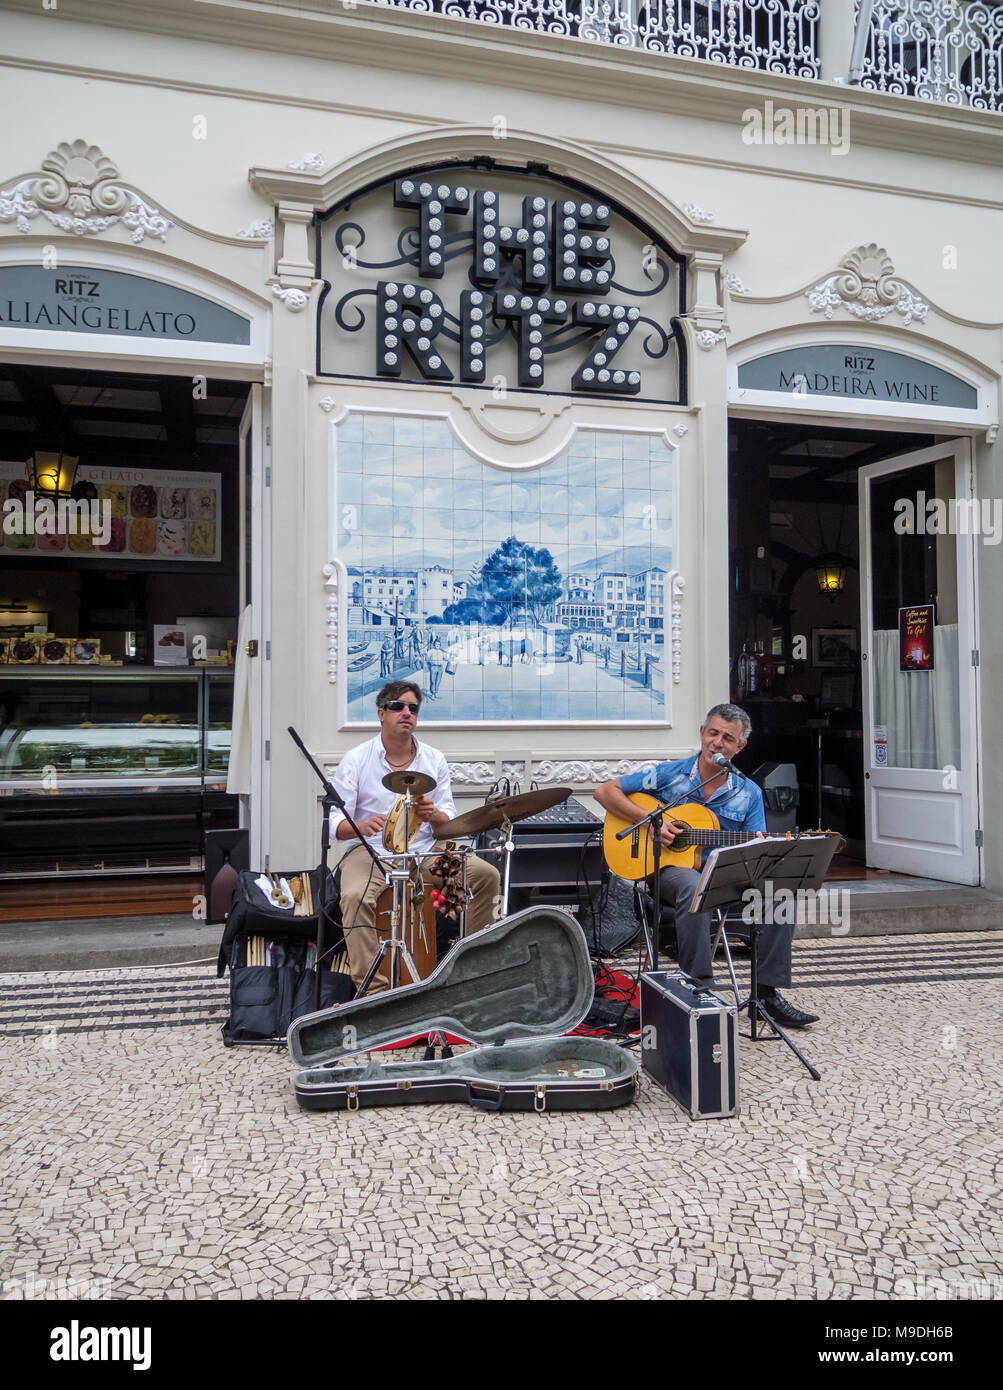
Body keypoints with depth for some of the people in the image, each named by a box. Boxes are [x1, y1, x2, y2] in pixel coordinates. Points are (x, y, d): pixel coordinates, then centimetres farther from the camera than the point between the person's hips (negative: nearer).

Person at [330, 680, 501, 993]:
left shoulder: (434, 760, 8)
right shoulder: (355, 760, -2)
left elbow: (449, 822, 5)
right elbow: (336, 823, -7)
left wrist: (432, 815, -20)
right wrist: (363, 826, -30)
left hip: (426, 850, 3)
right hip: (371, 852, -3)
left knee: (486, 875, -16)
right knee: (355, 896, -33)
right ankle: (372, 991, -26)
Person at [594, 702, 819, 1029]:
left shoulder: (749, 793, 7)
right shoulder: (670, 774, -1)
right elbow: (605, 792, -2)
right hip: (671, 868, -3)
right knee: (694, 886, -38)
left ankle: (767, 993, -10)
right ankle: (699, 990, -30)